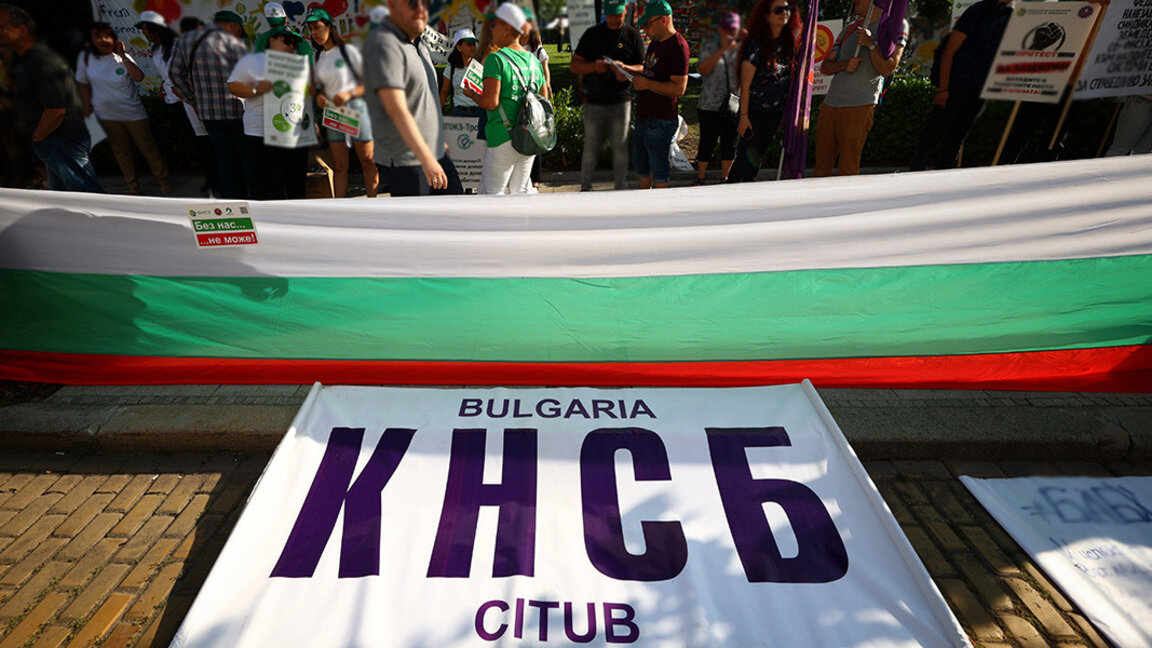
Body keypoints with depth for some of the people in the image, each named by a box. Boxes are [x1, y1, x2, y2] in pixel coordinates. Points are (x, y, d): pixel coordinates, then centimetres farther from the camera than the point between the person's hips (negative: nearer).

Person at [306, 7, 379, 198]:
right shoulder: (319, 58, 12)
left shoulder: (348, 50, -4)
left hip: (355, 110, -5)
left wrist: (349, 94, -18)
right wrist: (319, 96, -1)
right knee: (339, 166, 4)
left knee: (368, 162, -2)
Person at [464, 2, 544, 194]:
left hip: (503, 137, -7)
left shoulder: (496, 59, -11)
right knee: (521, 190, 17)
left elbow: (490, 102, -18)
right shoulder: (534, 60, 10)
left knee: (492, 191, 4)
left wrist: (472, 94, 1)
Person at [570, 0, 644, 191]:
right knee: (590, 146, 5)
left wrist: (624, 68, -17)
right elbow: (574, 66, 2)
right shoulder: (592, 34, 5)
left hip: (621, 102, 0)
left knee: (620, 147, 4)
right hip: (594, 102, 0)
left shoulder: (632, 35, 6)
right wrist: (594, 66, -17)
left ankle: (621, 187, 14)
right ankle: (585, 187, 16)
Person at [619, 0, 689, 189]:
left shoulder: (677, 46, -16)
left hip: (661, 121, -10)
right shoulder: (655, 43, 14)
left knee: (659, 168, 2)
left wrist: (647, 84, -19)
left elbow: (679, 88, -22)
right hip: (644, 117, 10)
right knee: (640, 163, 18)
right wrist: (624, 68, 13)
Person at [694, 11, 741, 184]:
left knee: (730, 143, 9)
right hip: (710, 105, -3)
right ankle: (700, 178, 19)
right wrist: (722, 49, -21)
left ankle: (724, 178, 24)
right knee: (708, 143, 2)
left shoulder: (741, 48, 8)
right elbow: (702, 70, -17)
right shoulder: (709, 47, 0)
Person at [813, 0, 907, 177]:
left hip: (859, 107, -5)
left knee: (848, 171, -9)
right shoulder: (850, 28, 21)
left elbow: (887, 69, -6)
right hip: (829, 104, 6)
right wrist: (844, 64, -2)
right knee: (821, 168, 5)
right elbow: (825, 66, 17)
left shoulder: (895, 26, 4)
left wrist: (871, 43, -13)